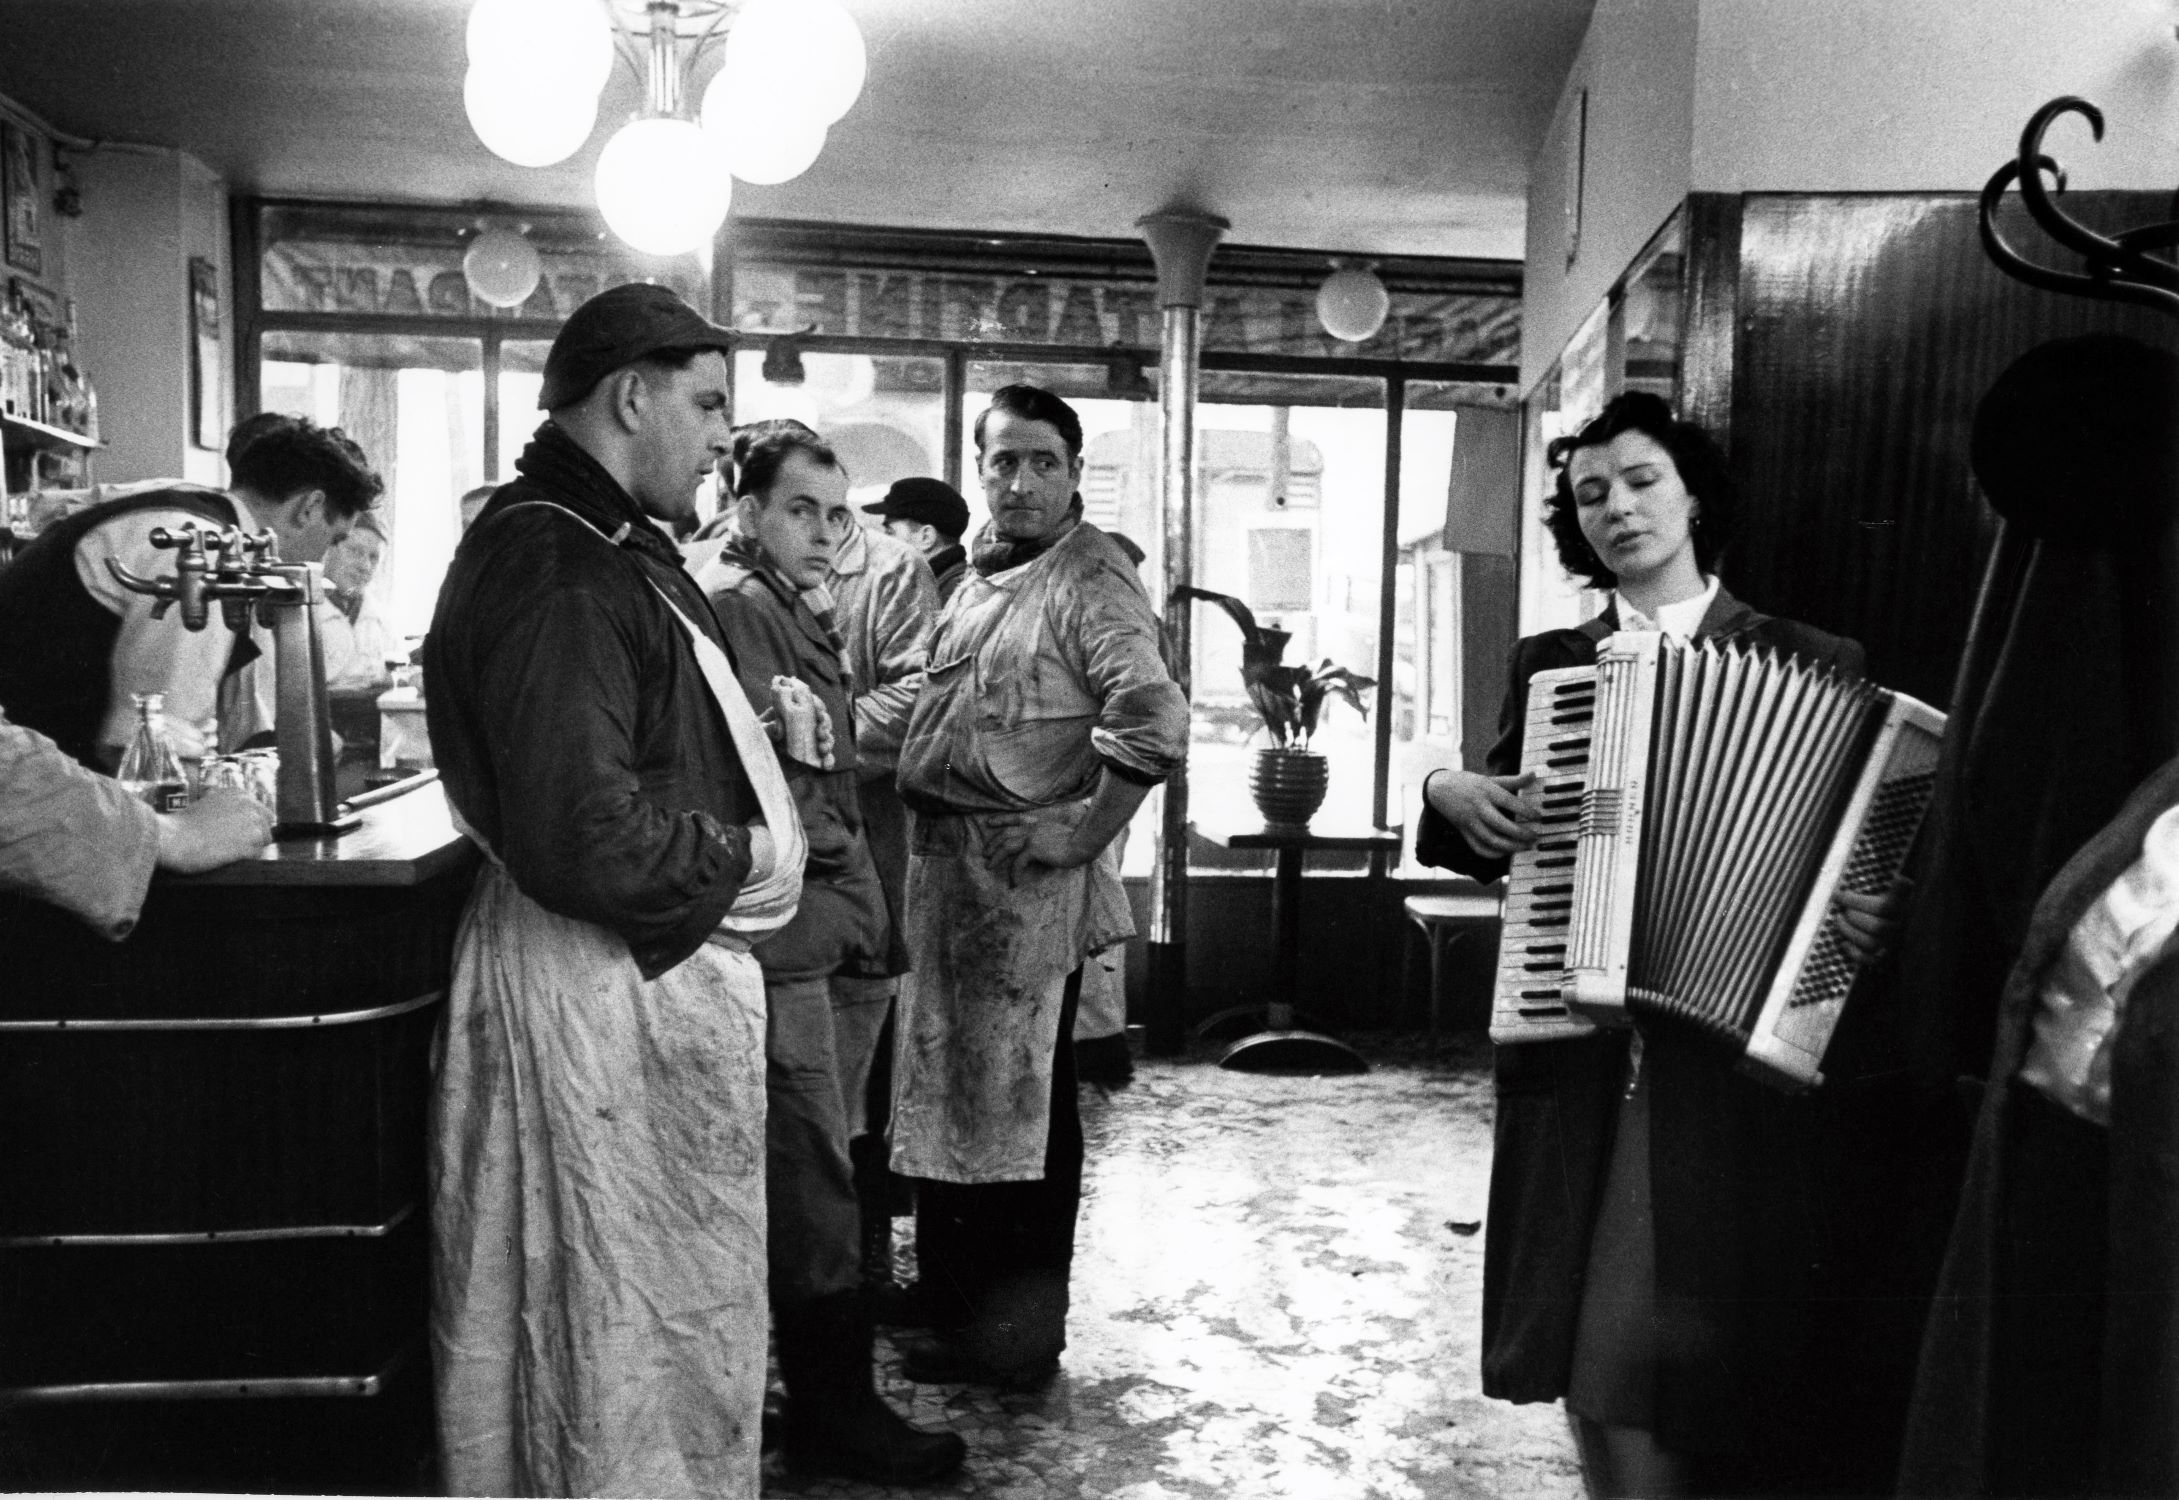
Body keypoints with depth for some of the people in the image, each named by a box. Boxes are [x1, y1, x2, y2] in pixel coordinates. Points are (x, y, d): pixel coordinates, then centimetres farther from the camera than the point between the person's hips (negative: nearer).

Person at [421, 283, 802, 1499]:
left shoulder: (614, 549, 13)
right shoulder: (559, 574, -20)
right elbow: (587, 840, -28)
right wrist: (746, 860, -13)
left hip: (670, 964, 10)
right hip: (606, 984, -10)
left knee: (682, 1298, 22)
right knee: (622, 1309, 6)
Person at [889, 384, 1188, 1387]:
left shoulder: (1089, 581, -13)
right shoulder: (984, 573, 14)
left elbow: (1156, 726, -26)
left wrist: (1082, 835, -19)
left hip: (1022, 880, -9)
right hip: (948, 867, 9)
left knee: (1021, 1102, 4)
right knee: (953, 1089, 19)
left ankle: (1017, 1339, 20)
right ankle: (956, 1300, 36)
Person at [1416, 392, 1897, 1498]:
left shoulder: (1811, 664, 2)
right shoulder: (1547, 664, 10)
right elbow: (1492, 845, 17)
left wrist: (1878, 916, -18)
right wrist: (1450, 793, -4)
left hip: (1738, 1052, -2)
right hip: (1573, 1051, 3)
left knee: (1712, 1345, 2)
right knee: (1584, 1342, 9)